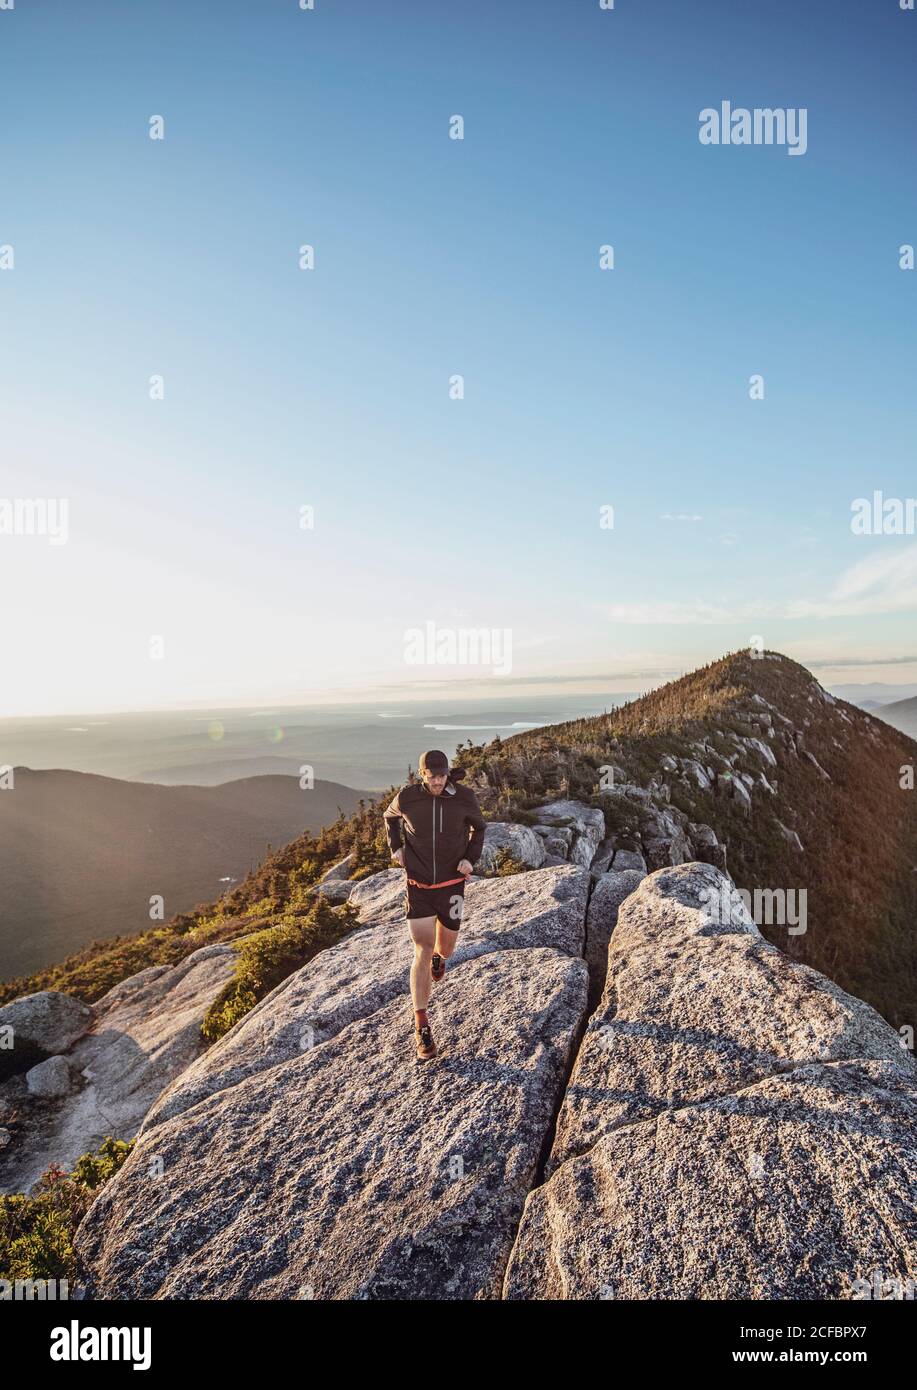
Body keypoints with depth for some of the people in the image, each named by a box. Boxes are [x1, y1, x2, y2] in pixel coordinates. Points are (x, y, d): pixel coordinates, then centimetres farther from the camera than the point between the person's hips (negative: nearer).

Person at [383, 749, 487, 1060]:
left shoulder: (464, 798, -13)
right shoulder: (407, 797, -13)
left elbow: (479, 827, 7)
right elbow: (390, 816, 11)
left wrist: (471, 859, -6)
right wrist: (395, 847, -2)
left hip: (451, 885, 1)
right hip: (418, 885, -1)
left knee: (445, 949, 14)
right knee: (422, 952, -9)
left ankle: (439, 956, 55)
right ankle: (421, 1027, 1)